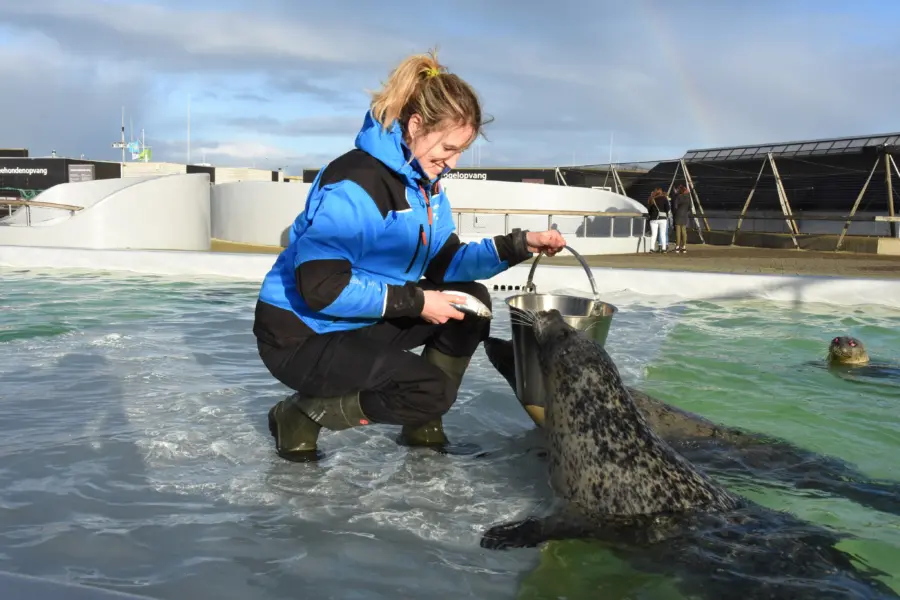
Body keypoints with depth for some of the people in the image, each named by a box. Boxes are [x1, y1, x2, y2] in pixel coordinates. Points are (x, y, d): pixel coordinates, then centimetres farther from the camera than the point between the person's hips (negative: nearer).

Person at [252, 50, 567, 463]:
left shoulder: (424, 183, 4)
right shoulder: (356, 183, -26)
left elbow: (444, 263, 5)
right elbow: (320, 286, -31)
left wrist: (518, 245, -7)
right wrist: (414, 302, -27)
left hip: (364, 321, 9)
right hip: (300, 336, -9)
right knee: (432, 390, -21)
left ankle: (423, 424, 12)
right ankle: (299, 416, -5)